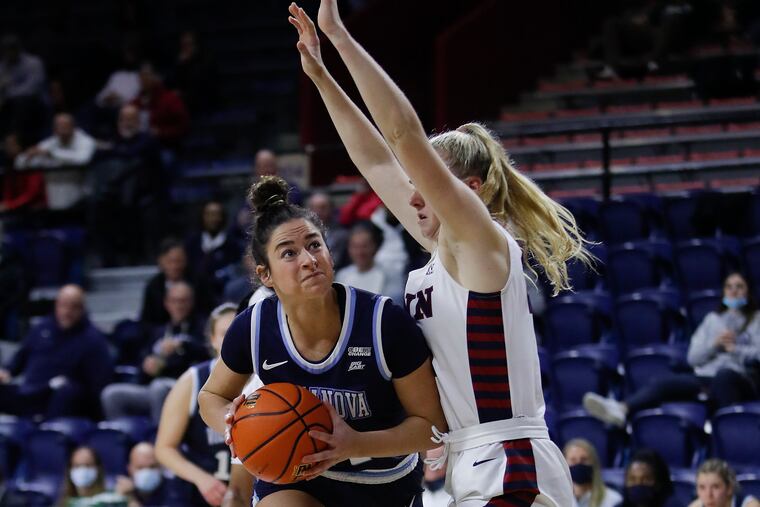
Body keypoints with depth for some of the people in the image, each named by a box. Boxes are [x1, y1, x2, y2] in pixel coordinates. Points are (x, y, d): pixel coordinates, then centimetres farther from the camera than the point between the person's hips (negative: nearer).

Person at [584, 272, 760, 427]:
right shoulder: (712, 319, 28)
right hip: (706, 376, 3)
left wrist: (734, 349, -7)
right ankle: (621, 409, -53)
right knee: (663, 383, -26)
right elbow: (693, 357, 17)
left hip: (744, 380, -3)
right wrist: (714, 344, 0)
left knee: (724, 375, -42)